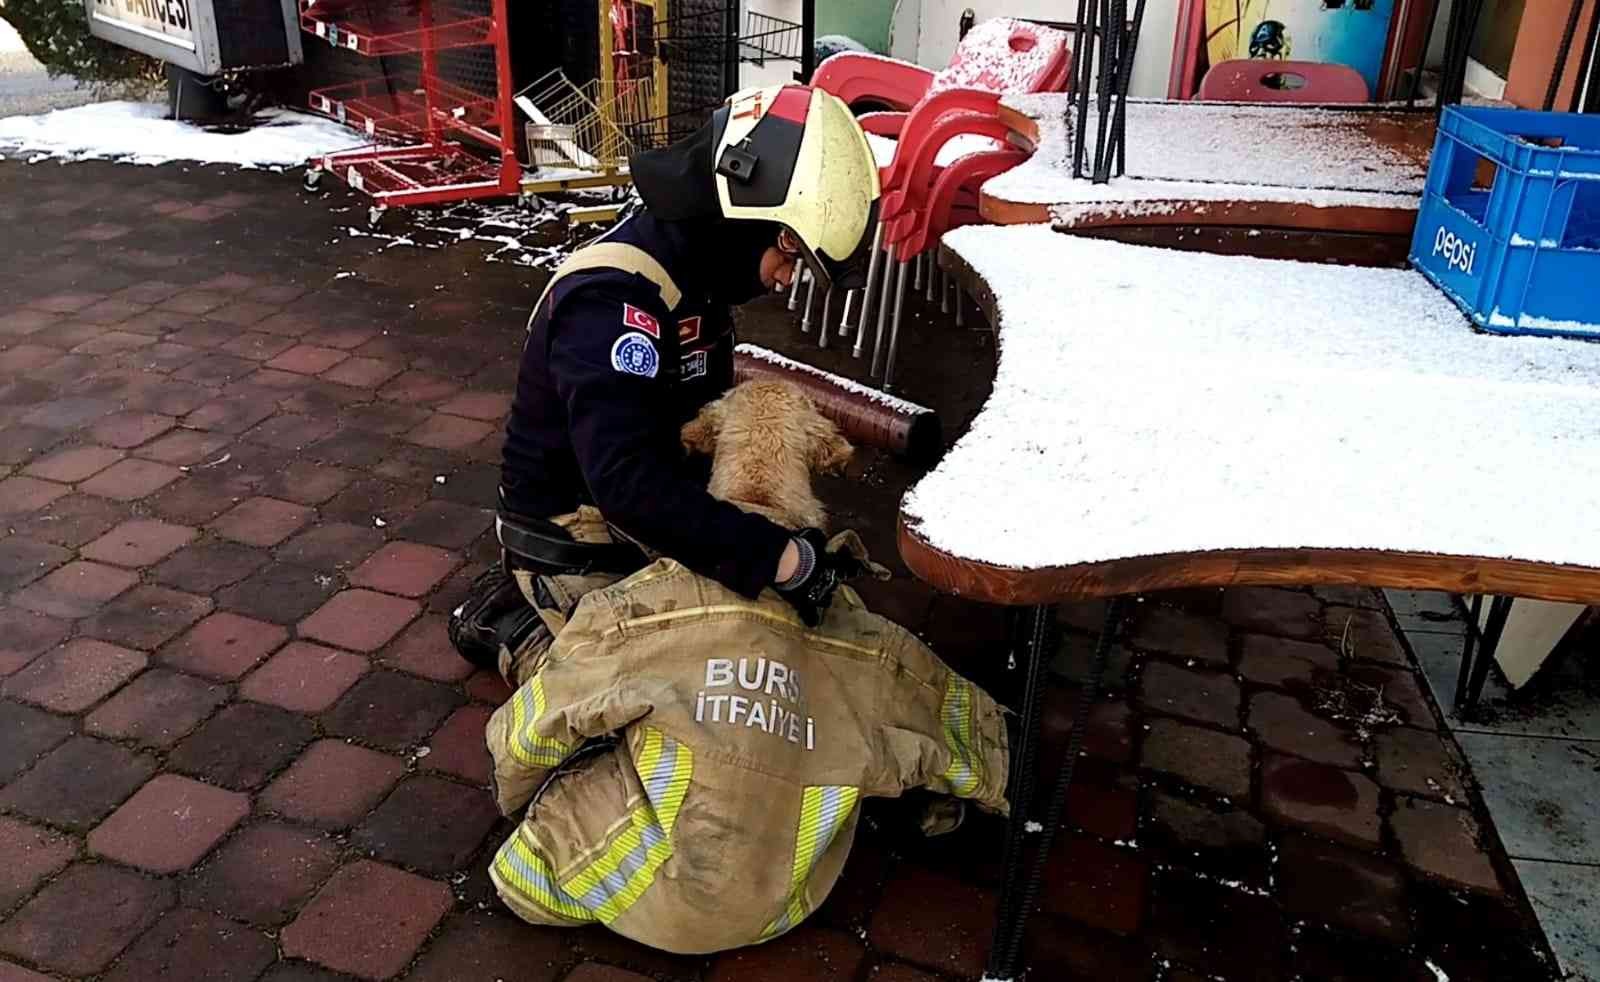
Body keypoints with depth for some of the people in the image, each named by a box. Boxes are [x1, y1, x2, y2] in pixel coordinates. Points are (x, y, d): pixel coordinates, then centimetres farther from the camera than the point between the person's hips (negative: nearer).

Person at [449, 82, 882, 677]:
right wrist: (782, 558, -42)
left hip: (645, 521, 9)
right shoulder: (613, 299, -31)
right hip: (574, 542, -9)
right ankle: (508, 625, 9)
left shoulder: (693, 278, -1)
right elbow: (627, 483, -41)